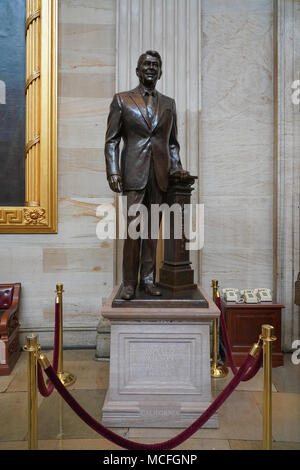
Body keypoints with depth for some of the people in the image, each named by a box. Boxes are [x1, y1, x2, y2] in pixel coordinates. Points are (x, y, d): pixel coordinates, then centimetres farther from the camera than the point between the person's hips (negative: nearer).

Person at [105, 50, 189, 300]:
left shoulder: (169, 103, 17)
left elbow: (173, 141, 18)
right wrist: (113, 172, -9)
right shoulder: (122, 100, 8)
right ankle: (129, 282, 7)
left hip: (160, 175, 3)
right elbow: (112, 140, 2)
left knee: (153, 228, 6)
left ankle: (148, 278, 16)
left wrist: (176, 167, 3)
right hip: (134, 174, -3)